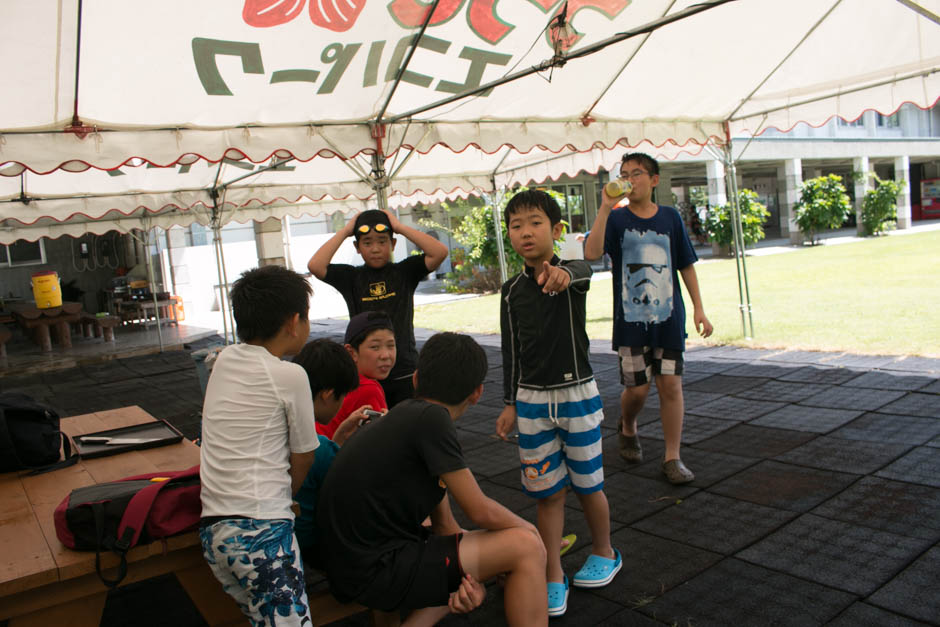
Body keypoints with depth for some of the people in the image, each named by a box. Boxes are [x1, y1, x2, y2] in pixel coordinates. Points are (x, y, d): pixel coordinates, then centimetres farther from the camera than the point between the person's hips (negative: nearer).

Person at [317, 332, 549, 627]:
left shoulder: (405, 416, 11)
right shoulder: (430, 418, -18)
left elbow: (444, 523, 9)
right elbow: (481, 511, -13)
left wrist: (470, 574, -7)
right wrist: (529, 529, 6)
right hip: (374, 571, -10)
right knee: (526, 547, -10)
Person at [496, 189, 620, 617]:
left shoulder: (572, 274, -8)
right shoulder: (512, 291, 2)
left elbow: (583, 271, -35)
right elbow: (511, 351, 8)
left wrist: (563, 274, -59)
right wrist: (510, 404, 7)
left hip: (576, 395, -3)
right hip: (532, 401, 3)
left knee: (587, 485, 11)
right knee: (547, 492, 7)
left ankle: (604, 554, 36)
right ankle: (553, 577, 20)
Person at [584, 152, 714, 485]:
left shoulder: (670, 217, 5)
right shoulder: (616, 219, -2)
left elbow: (686, 265, 11)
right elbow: (592, 252, -21)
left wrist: (698, 309, 8)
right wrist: (605, 207, -26)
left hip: (669, 319, 2)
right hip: (631, 320, -2)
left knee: (671, 385, 1)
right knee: (636, 388, 3)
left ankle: (672, 458, 13)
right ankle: (627, 429, 37)